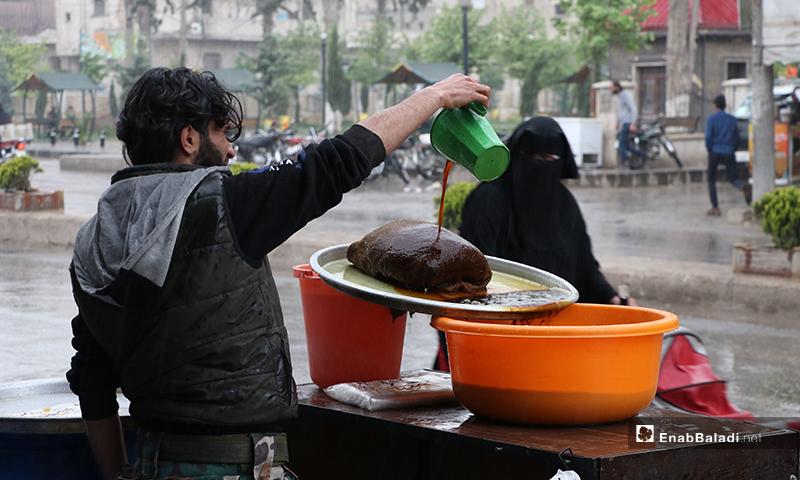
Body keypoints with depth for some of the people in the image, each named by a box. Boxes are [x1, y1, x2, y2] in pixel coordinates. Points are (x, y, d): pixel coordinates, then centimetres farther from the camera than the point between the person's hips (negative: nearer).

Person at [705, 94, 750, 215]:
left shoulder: (711, 118, -2)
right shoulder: (732, 119, 10)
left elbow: (708, 136, -12)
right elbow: (736, 138, 11)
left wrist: (708, 150, 1)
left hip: (715, 151, -2)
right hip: (729, 152, 3)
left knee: (711, 180, 12)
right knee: (733, 178, 4)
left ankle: (715, 208, 9)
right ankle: (744, 186, -33)